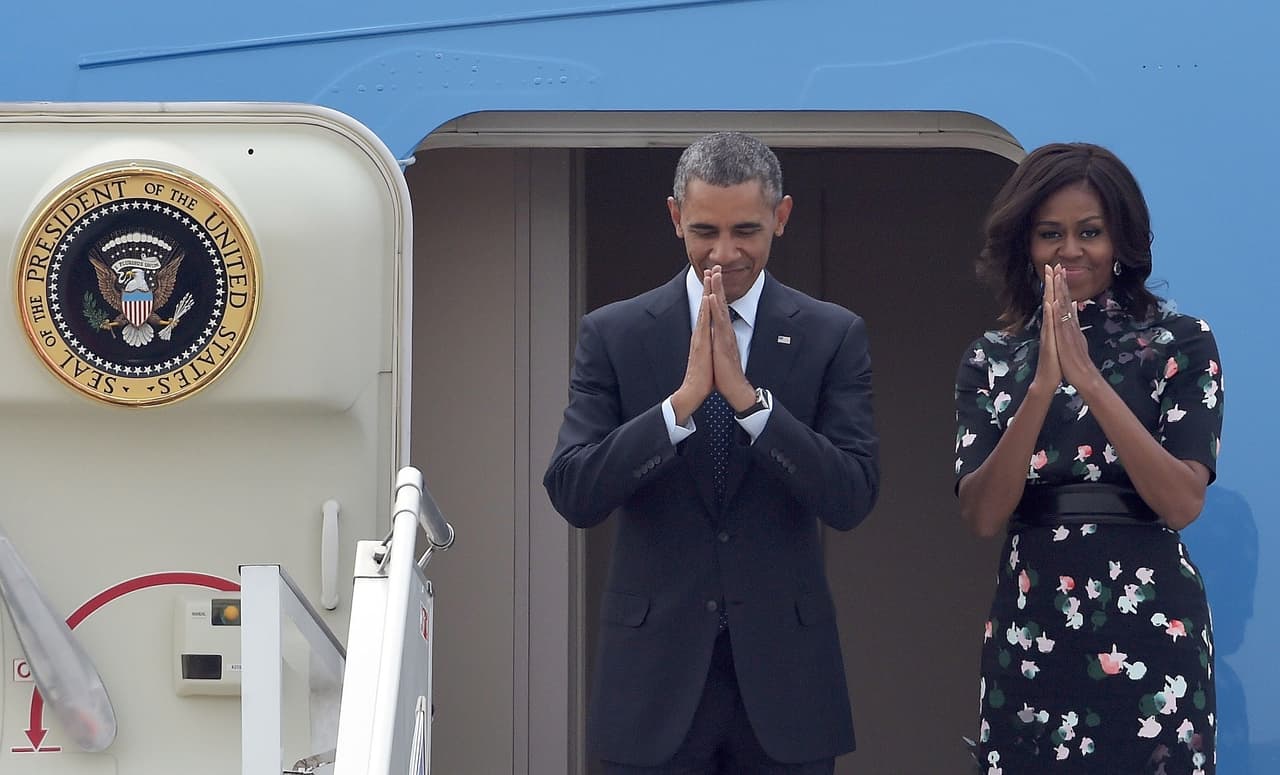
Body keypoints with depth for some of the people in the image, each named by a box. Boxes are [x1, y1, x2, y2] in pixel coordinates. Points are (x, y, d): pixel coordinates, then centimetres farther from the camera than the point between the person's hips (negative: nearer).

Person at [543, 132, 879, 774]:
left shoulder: (833, 336, 2)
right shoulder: (613, 335, 2)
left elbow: (851, 499, -8)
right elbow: (572, 495, -7)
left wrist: (747, 396, -18)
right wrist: (682, 401, -19)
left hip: (782, 672, 0)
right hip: (655, 679, 0)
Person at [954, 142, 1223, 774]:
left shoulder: (1181, 343, -1)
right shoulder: (991, 360, 7)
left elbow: (1182, 503, -13)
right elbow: (982, 515, -5)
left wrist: (1088, 377, -19)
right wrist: (1043, 386, -17)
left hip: (1150, 628, -2)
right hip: (1029, 630, 3)